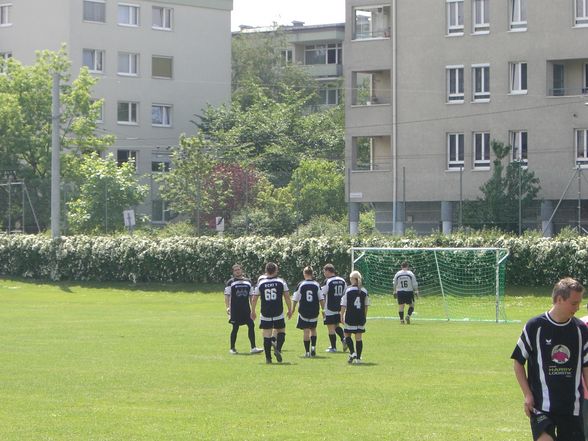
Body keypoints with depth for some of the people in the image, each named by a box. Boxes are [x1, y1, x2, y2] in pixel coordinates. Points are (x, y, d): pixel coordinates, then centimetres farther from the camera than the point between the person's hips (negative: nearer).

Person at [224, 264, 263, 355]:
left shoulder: (248, 281, 15)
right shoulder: (230, 282, 4)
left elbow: (251, 296, 19)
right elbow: (227, 296, -1)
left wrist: (253, 309, 14)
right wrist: (228, 307, -14)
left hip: (246, 309, 3)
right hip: (235, 309, -3)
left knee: (251, 325, -8)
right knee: (235, 328, 0)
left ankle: (253, 347, -6)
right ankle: (232, 348, 12)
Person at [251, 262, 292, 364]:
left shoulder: (260, 283, 3)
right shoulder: (281, 282, -1)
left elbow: (254, 299, 6)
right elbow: (287, 297, -3)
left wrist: (253, 312, 18)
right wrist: (290, 310, 8)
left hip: (265, 314, 1)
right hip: (278, 314, -1)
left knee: (267, 335, 4)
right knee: (281, 331, 16)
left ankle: (268, 358, 1)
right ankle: (277, 349, -7)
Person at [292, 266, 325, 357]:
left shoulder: (301, 285, -4)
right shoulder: (317, 285, 0)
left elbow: (295, 299, 1)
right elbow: (321, 299, 1)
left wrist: (293, 309, 14)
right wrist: (323, 309, 10)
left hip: (303, 311, -2)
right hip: (314, 312, 2)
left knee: (306, 331, 2)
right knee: (313, 329, 18)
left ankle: (307, 351, 0)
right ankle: (313, 346, 0)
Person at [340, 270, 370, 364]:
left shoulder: (348, 290, -7)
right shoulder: (364, 291, 4)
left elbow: (344, 305, -7)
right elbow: (366, 305, 10)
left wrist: (342, 316, 0)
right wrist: (365, 316, 19)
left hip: (350, 317, -3)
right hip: (361, 318, 3)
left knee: (347, 335, 11)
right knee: (359, 337, 6)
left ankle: (352, 353, -8)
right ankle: (358, 358, 7)